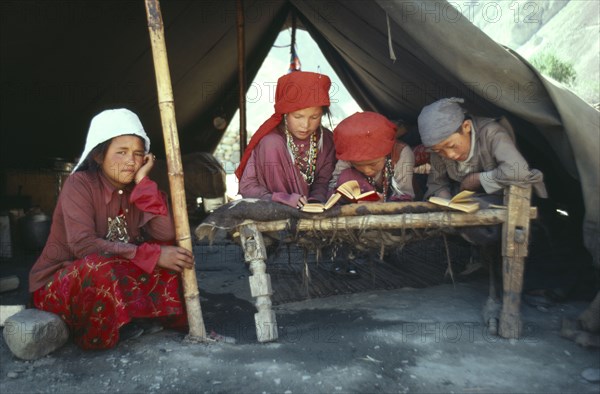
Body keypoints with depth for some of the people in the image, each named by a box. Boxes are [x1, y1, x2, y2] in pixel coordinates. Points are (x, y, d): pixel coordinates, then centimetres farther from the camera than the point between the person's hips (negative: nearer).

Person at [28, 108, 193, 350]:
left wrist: (144, 181, -20)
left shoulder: (134, 189, -2)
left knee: (167, 251, -11)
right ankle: (92, 336, -11)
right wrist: (154, 255, -34)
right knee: (102, 267, -36)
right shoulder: (79, 184, -17)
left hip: (115, 279, 6)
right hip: (57, 284, -5)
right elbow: (84, 246, -32)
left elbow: (165, 234, -17)